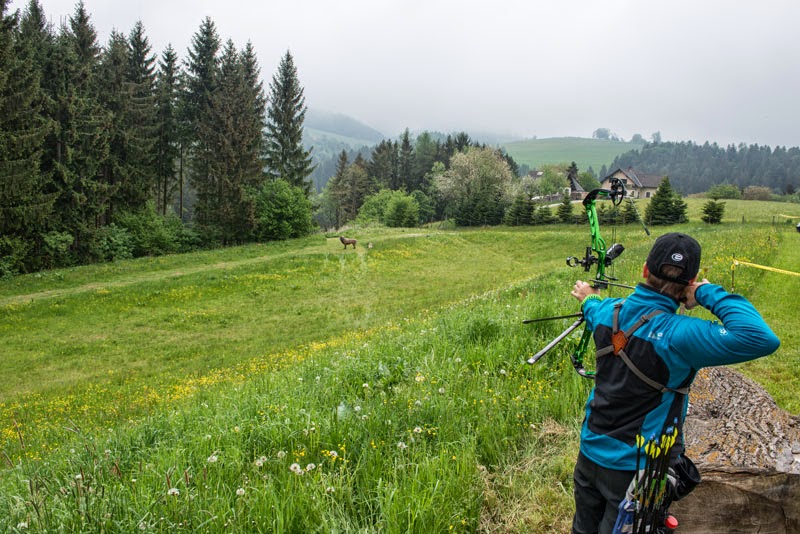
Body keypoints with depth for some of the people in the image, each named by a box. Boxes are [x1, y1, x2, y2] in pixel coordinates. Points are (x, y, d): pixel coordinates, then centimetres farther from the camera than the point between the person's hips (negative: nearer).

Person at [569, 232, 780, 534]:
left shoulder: (609, 311, -8)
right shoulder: (675, 334, -28)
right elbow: (762, 339, -36)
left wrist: (589, 300, 43)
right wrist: (709, 293, -23)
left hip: (590, 451, 5)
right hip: (634, 468, -5)